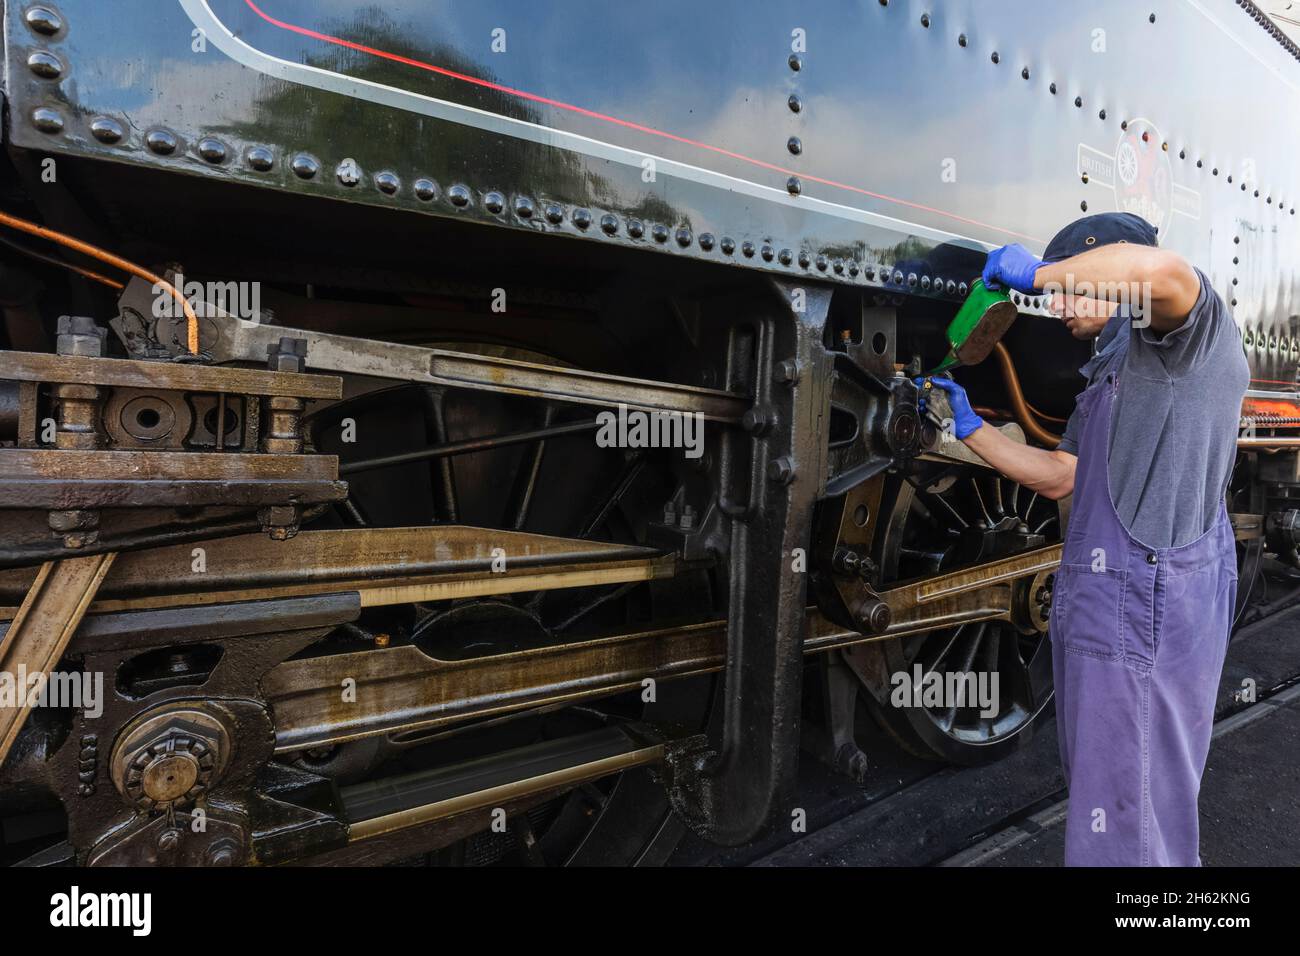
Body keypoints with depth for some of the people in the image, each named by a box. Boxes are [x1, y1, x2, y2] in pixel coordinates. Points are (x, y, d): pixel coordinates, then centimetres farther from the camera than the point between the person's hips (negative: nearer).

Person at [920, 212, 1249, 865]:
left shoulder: (1192, 333, -5)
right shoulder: (1109, 373, 23)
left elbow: (1162, 270, -30)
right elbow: (1057, 477, 23)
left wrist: (1036, 271, -16)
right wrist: (967, 426, 21)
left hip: (1145, 611, -10)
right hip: (1102, 609, 10)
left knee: (1127, 827, -2)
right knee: (1099, 793, 21)